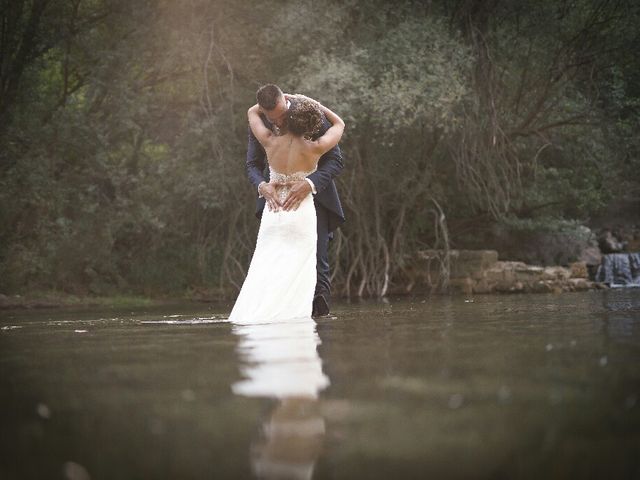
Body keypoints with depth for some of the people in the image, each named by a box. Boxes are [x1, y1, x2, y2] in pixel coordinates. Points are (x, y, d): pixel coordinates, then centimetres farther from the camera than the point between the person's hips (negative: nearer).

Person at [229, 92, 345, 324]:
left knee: (265, 267, 8)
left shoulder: (271, 142, -8)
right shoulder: (314, 149, -14)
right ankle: (288, 313, -5)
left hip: (273, 213, 3)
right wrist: (313, 104, 10)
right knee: (296, 270, 2)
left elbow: (252, 112, 13)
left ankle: (252, 312, 1)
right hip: (302, 214, -3)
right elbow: (339, 124, 5)